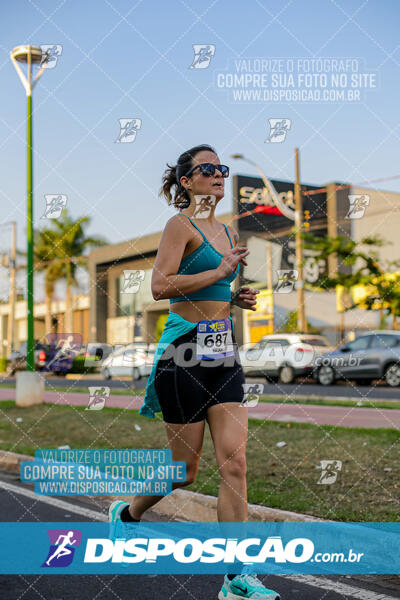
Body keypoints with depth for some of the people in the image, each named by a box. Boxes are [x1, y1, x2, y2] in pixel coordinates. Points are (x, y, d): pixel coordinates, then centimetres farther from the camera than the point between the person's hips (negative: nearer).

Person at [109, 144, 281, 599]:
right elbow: (160, 286, -18)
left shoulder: (227, 232, 17)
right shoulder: (181, 225, -7)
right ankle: (126, 513, 35)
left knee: (234, 464, -2)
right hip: (185, 352, -7)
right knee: (184, 469, 5)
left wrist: (237, 298, 9)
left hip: (223, 354, 7)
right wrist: (221, 271, -15)